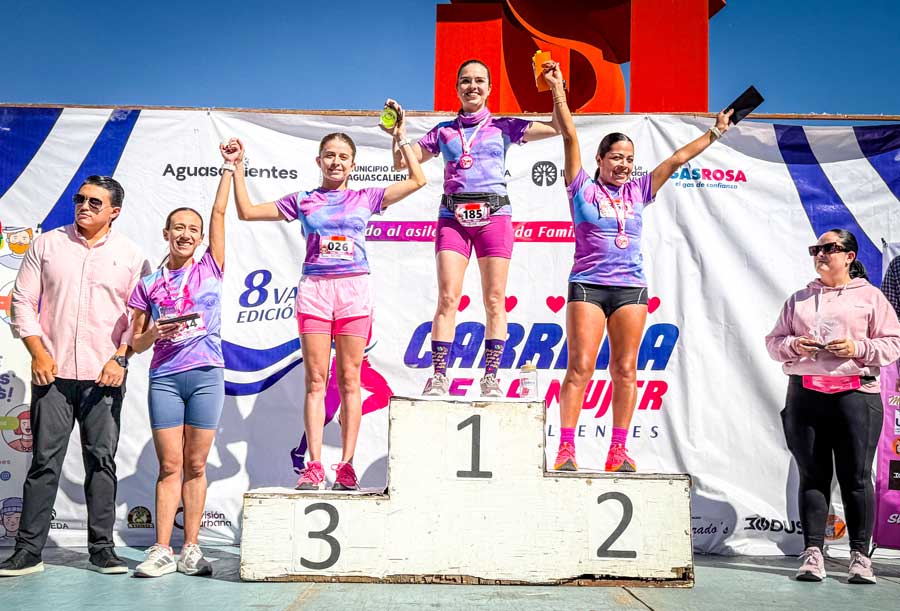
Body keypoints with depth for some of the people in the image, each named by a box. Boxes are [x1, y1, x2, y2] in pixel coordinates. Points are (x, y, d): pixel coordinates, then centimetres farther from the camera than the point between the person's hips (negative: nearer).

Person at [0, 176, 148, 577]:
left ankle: (102, 549, 12)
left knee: (102, 461, 4)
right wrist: (38, 353, -3)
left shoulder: (131, 255, 6)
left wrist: (120, 359, -6)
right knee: (44, 461, 1)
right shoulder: (46, 245, 8)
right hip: (53, 373, 0)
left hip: (104, 378, 0)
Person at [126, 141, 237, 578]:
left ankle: (191, 549, 9)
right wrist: (155, 333, -11)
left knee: (195, 465, 4)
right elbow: (136, 342, 10)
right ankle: (162, 551, 4)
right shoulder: (148, 283, 8)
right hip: (164, 377, 0)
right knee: (170, 466, 0)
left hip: (206, 375, 0)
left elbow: (219, 213, 4)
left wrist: (230, 166, 7)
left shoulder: (210, 269, 7)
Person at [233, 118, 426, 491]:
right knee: (316, 380, -4)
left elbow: (417, 180, 12)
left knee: (349, 380, -2)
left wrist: (401, 140, 12)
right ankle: (314, 466, -5)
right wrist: (238, 170, 13)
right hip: (314, 290, 0)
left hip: (354, 291, 0)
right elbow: (247, 212, 15)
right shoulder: (303, 201, 14)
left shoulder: (365, 199, 13)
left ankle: (346, 466, 0)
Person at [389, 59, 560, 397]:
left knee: (494, 300, -3)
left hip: (493, 214, -1)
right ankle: (439, 376, -6)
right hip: (453, 216, 1)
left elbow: (558, 127, 8)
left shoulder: (504, 126, 13)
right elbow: (403, 163, 17)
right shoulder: (443, 131, 17)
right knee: (448, 297, -9)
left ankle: (491, 377, 3)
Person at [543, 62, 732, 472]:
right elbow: (570, 136, -4)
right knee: (579, 367, -9)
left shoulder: (638, 192, 13)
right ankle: (566, 449, -7)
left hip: (631, 287, 4)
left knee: (625, 370, 2)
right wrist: (558, 92, -9)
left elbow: (677, 159, 16)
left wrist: (715, 133, 19)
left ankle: (618, 451, 6)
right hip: (588, 285, -4)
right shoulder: (583, 188, 3)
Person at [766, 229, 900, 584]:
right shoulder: (799, 299, 19)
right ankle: (812, 552, 3)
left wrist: (859, 349, -11)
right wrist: (793, 345, -3)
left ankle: (860, 555, 6)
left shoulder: (869, 296, 10)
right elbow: (773, 341, 17)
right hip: (805, 395, 3)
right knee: (812, 475, 1)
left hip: (855, 394, -3)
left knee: (856, 476, -2)